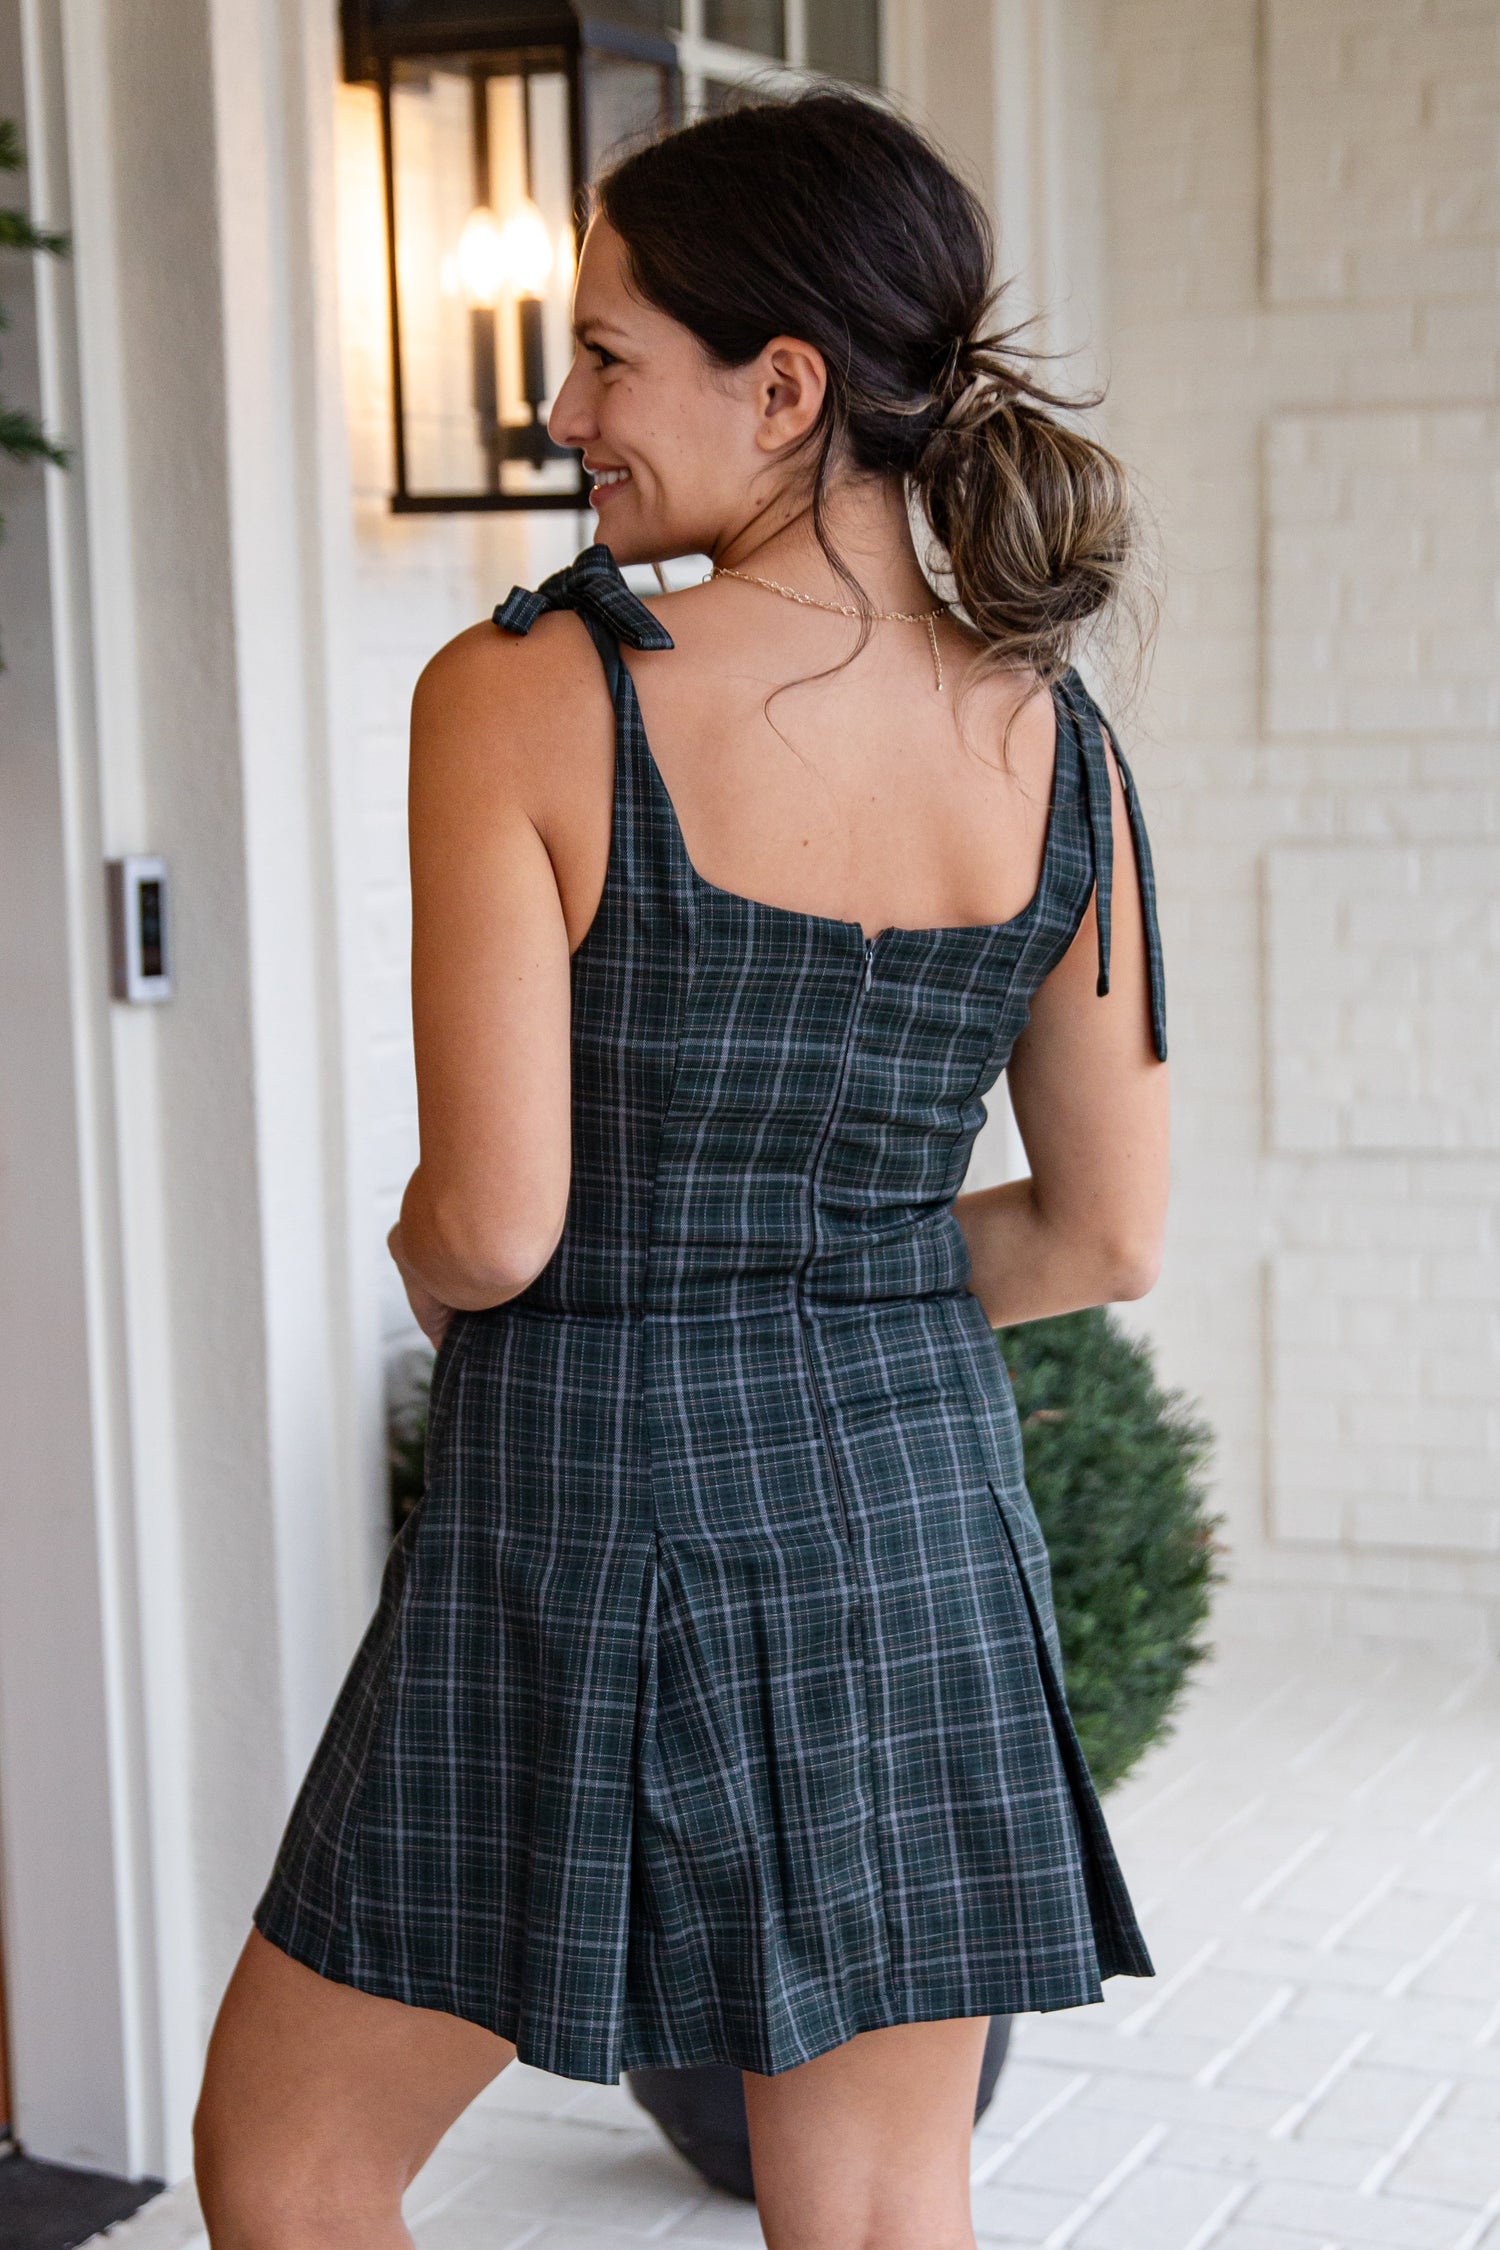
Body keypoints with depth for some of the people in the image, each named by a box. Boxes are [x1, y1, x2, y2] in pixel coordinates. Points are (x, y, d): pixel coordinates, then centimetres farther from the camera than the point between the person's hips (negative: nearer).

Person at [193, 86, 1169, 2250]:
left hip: (590, 1507, -5)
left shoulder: (524, 696, -15)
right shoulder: (1056, 746, -1)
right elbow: (1108, 1236, 5)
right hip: (916, 1504, 5)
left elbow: (493, 1221, -18)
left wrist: (430, 1269, 5)